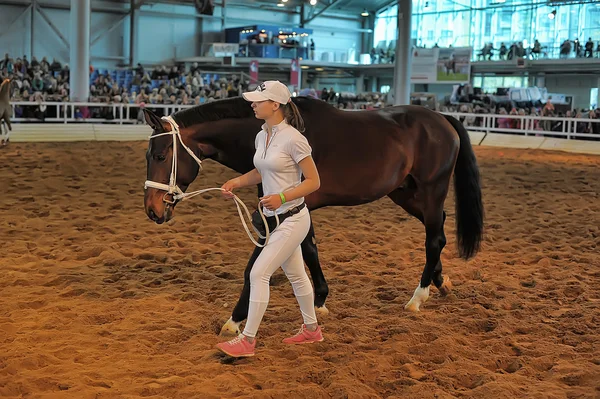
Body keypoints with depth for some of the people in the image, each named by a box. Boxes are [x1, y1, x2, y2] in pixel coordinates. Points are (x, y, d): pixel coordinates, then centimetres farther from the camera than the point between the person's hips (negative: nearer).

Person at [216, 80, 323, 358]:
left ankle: (247, 340, 1)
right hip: (275, 219, 9)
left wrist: (282, 197, -27)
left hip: (292, 219, -9)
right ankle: (311, 330, 37)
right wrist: (236, 182, 4)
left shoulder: (292, 138, -18)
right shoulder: (261, 137, 6)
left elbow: (314, 181, -15)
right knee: (296, 274, 20)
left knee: (258, 274, -9)